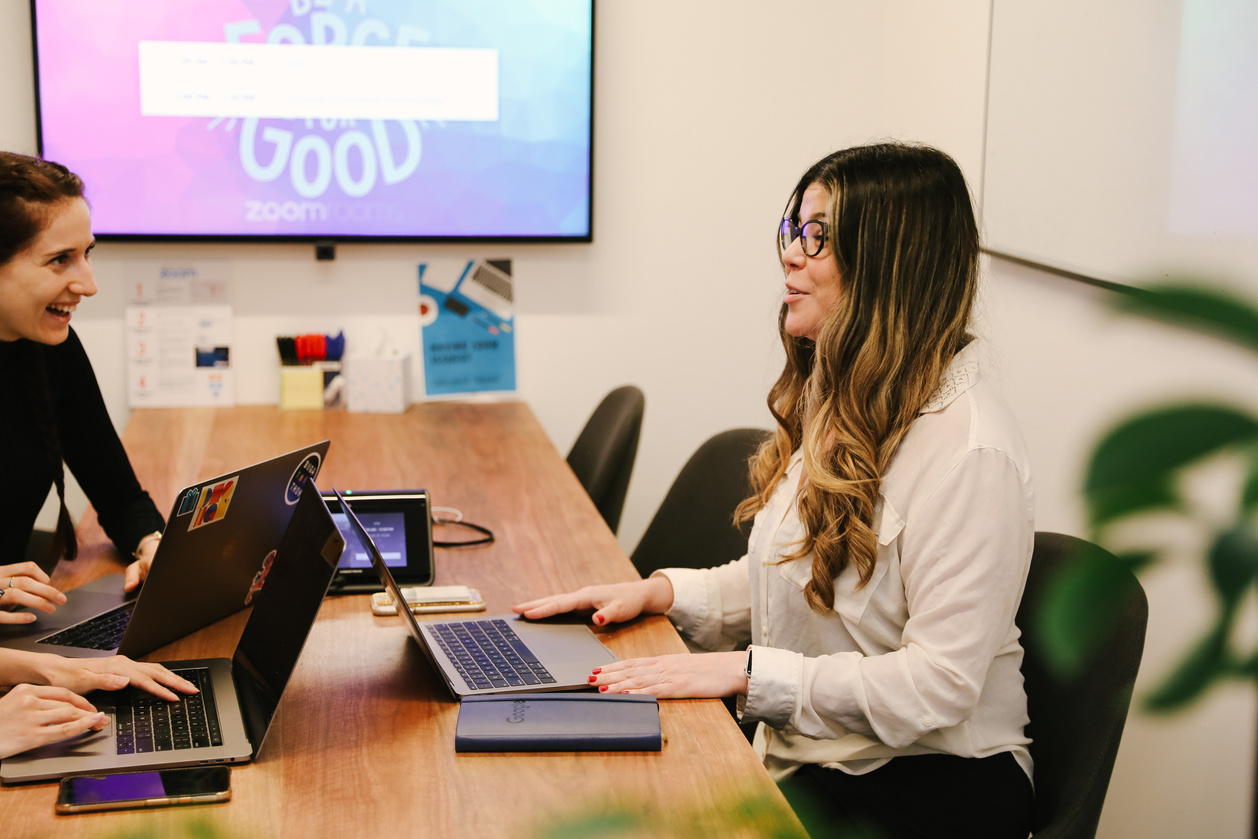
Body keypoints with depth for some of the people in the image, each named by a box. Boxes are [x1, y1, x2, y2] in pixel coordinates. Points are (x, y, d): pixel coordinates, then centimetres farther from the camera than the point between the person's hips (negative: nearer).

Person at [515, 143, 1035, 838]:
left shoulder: (968, 450, -20)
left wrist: (746, 672, -22)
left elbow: (938, 685, -22)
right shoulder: (834, 402, 10)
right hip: (802, 761, 8)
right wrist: (660, 592, 5)